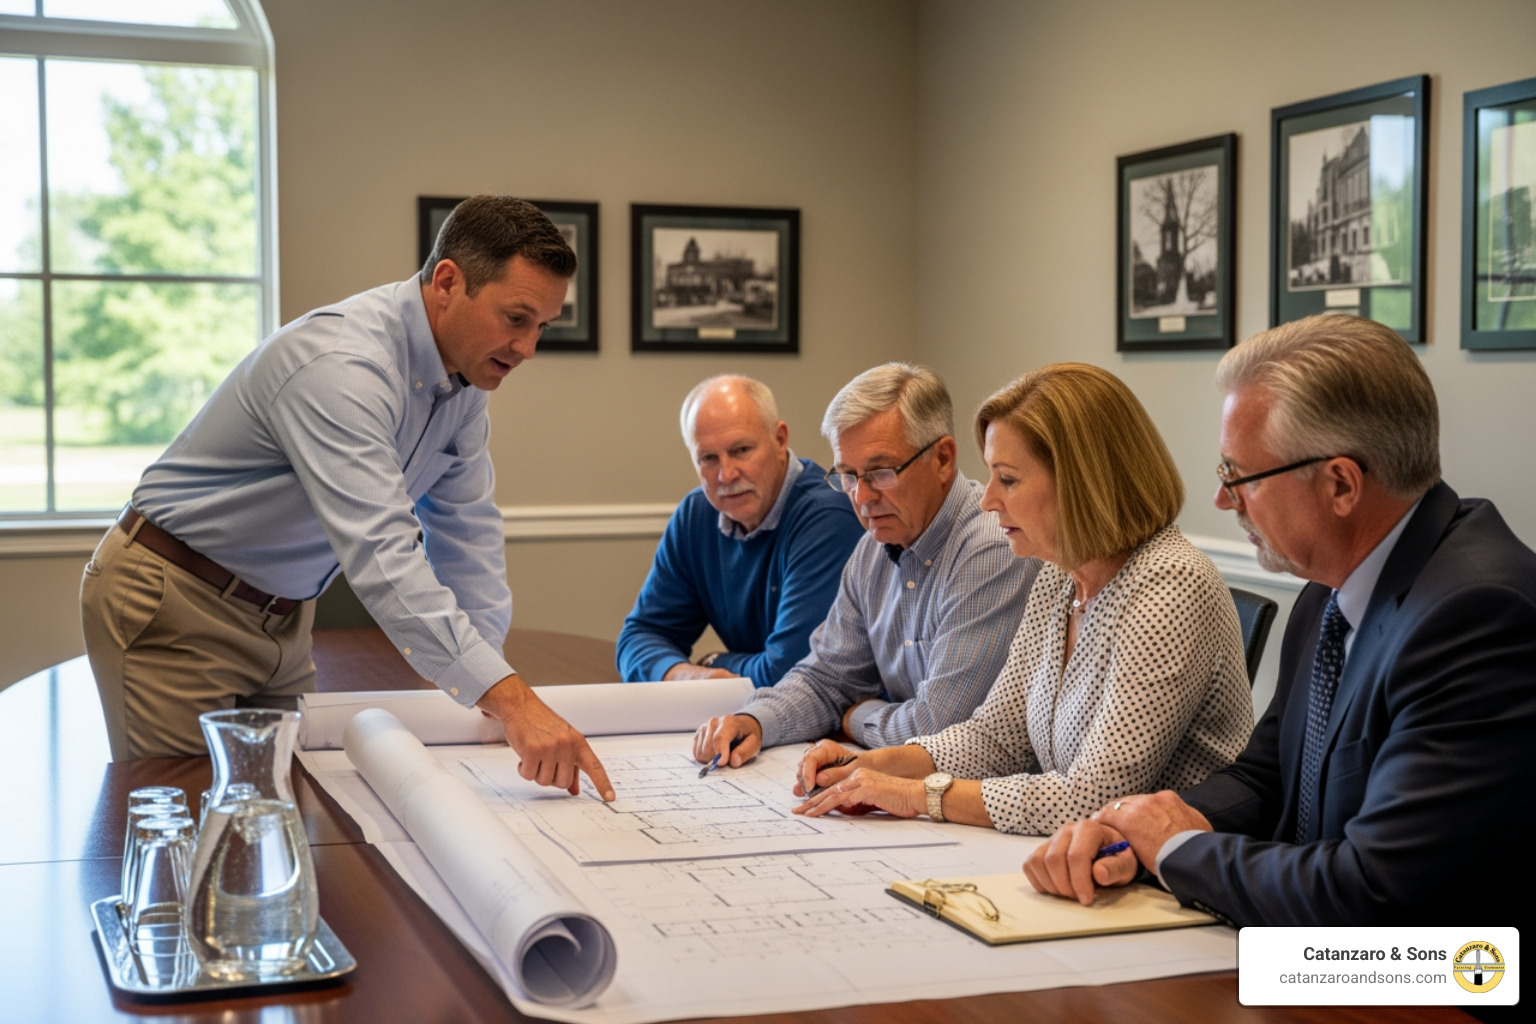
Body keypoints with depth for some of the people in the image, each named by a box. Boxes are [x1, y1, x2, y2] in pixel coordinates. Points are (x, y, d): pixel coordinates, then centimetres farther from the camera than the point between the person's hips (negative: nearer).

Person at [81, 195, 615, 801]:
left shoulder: (463, 373, -2)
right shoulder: (344, 368, -32)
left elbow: (466, 534, 5)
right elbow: (382, 557, -42)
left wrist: (498, 696, -2)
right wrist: (511, 702, -48)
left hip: (278, 614, 8)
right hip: (173, 606, -8)